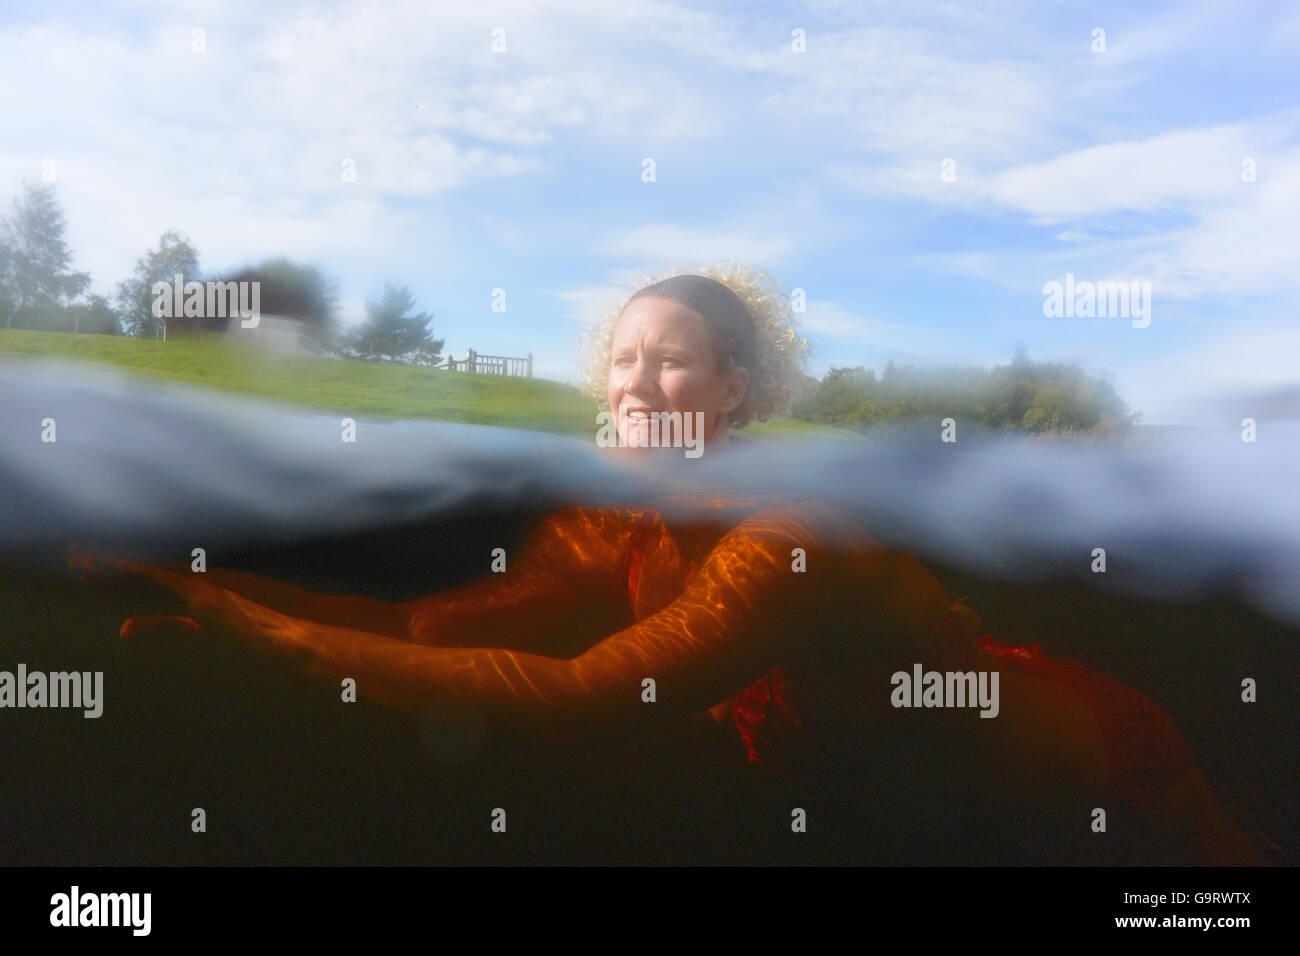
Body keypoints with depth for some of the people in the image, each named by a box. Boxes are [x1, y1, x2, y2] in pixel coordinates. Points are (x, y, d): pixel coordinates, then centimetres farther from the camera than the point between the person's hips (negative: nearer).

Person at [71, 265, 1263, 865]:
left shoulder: (790, 531, -32)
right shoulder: (609, 528, -9)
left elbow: (588, 694, -42)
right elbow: (447, 620, -20)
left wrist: (277, 632, -43)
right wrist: (231, 589, -29)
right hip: (896, 823, 6)